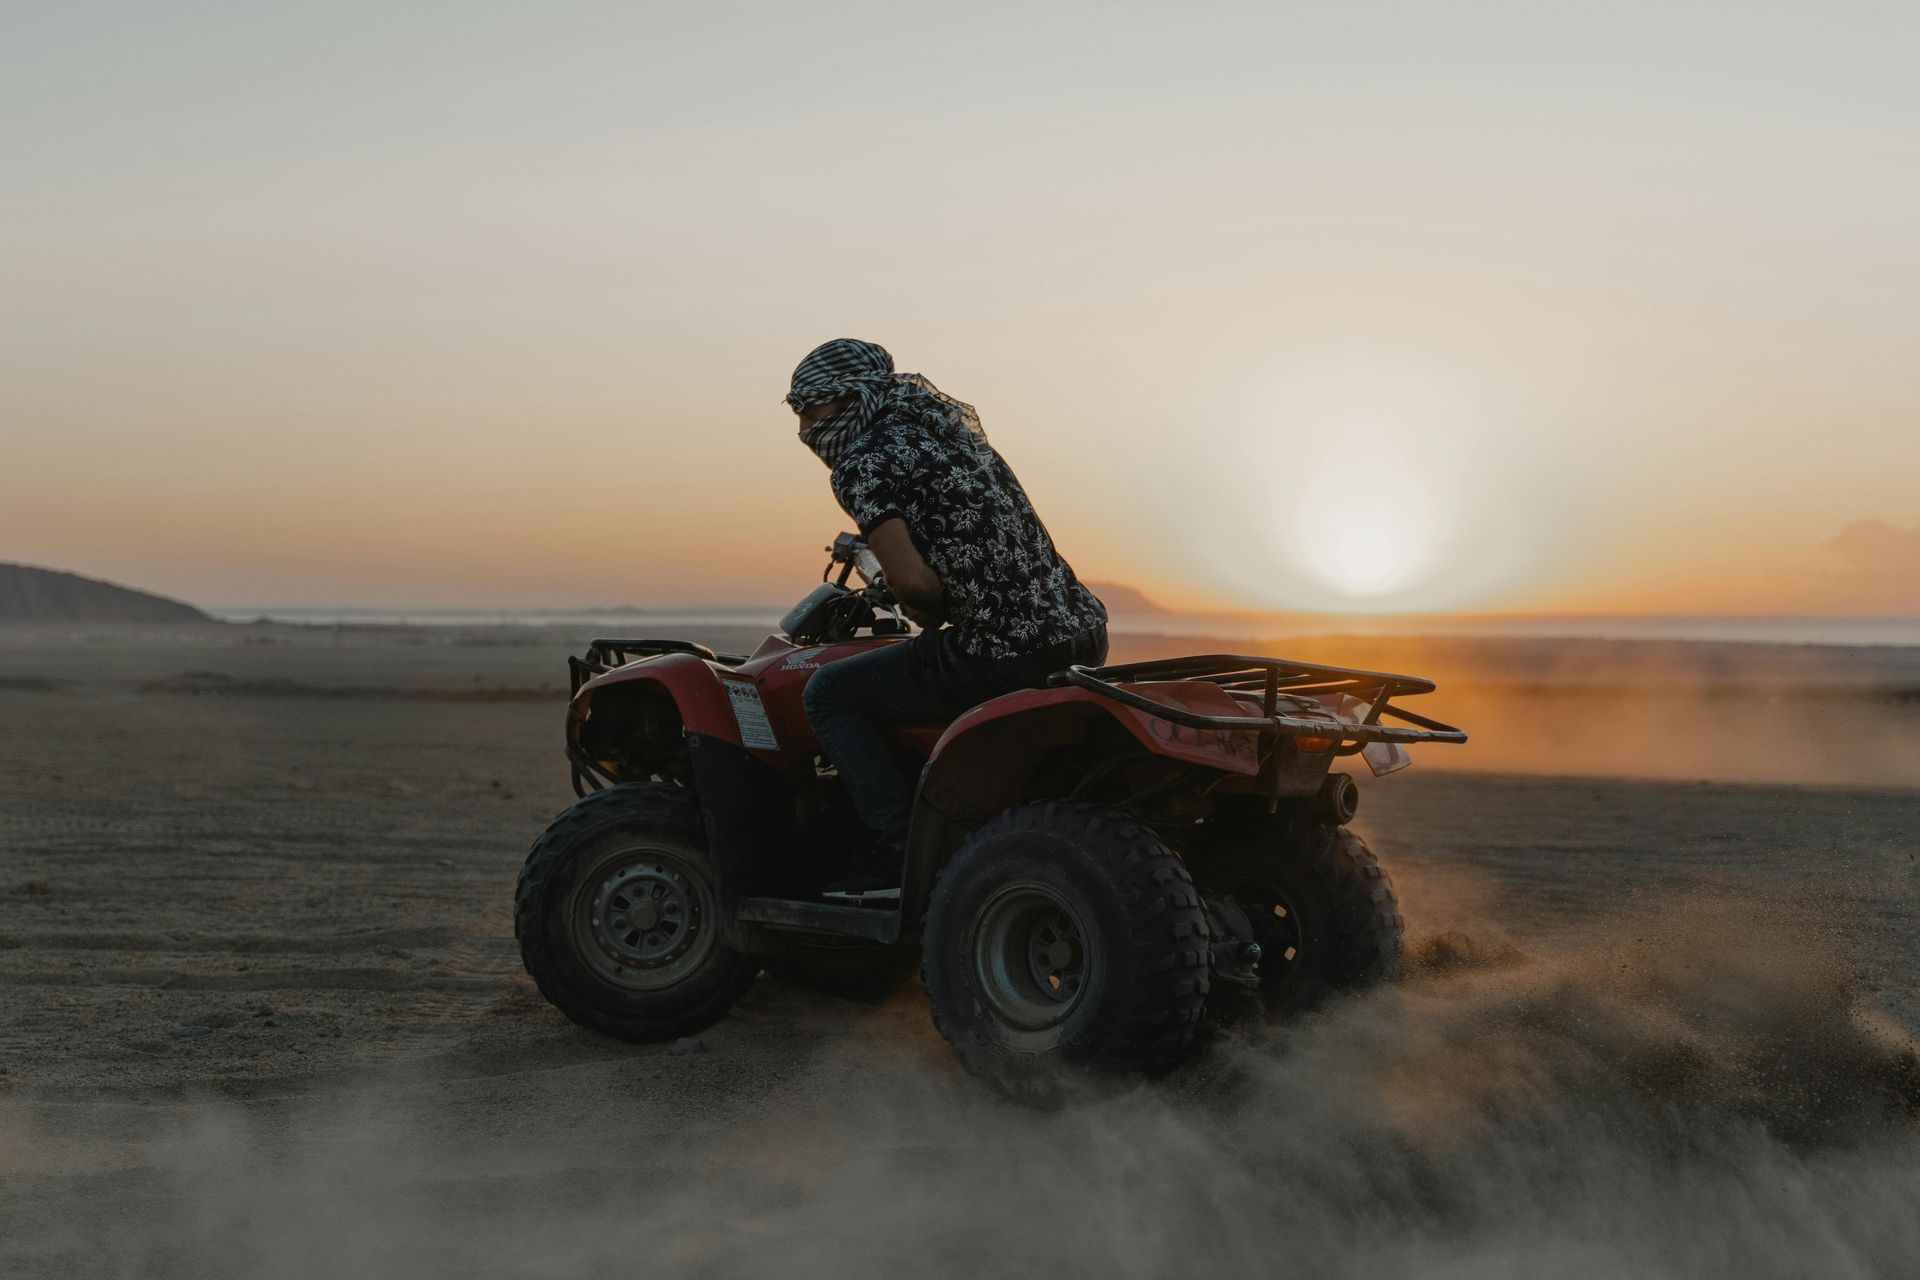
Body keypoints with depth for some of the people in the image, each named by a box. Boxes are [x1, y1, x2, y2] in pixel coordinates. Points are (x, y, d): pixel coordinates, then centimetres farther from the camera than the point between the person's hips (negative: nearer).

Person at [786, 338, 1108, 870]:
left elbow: (913, 581, -16)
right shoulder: (948, 429, 21)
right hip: (1085, 636, 9)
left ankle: (909, 852, 0)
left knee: (827, 694, 8)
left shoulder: (861, 463, -5)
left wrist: (932, 613, 5)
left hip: (1005, 655, -8)